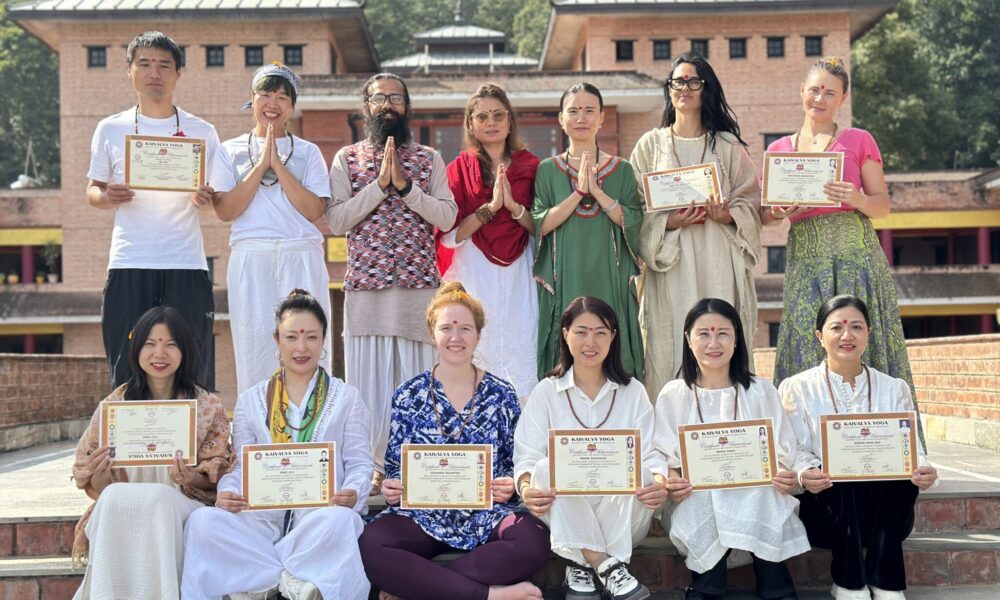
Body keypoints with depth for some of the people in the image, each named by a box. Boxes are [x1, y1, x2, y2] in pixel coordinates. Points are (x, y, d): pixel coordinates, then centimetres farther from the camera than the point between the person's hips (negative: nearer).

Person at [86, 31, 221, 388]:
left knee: (189, 375, -1)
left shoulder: (202, 132, 8)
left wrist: (205, 198, -13)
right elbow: (93, 190, 15)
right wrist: (108, 197, -9)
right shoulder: (110, 130, 9)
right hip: (128, 267, 1)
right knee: (127, 372, 1)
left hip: (186, 267, 0)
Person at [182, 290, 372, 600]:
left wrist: (353, 493, -17)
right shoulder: (251, 400, 20)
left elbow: (360, 463, 7)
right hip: (264, 514, 2)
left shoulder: (347, 398, 15)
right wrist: (228, 493, -11)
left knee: (341, 520, -39)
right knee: (203, 521, -29)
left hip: (322, 510, -2)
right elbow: (242, 467, 13)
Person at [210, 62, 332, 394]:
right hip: (250, 259, 0)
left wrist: (279, 165, -6)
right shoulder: (231, 151, 12)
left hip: (301, 258, 0)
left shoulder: (307, 152, 11)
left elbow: (314, 210, -2)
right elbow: (225, 210, -2)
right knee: (254, 345, -2)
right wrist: (261, 164, -5)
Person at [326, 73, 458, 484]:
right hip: (366, 285, 0)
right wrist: (379, 184, -11)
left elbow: (447, 217, -2)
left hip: (419, 284, 0)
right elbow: (336, 220, -3)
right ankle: (374, 465, 10)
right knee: (368, 376, 1)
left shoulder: (428, 159, 10)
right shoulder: (347, 158, 9)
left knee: (416, 375, 2)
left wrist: (404, 185, -11)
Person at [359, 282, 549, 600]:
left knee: (533, 541, -33)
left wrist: (509, 485, -13)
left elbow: (515, 462, 10)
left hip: (487, 513, 0)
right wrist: (391, 488, -13)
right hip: (423, 513, 0)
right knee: (371, 546, -32)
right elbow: (395, 465, 10)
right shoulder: (408, 395, 6)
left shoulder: (502, 394, 6)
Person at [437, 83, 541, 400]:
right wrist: (491, 206, -15)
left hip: (518, 273, 1)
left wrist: (514, 206, -12)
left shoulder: (529, 166, 8)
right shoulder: (459, 169, 5)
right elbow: (450, 235, -5)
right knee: (477, 354, -3)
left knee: (520, 357, -2)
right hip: (473, 274, -1)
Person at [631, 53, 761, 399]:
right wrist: (668, 222, -12)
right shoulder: (650, 144, 11)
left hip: (718, 261, 0)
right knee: (670, 343, -4)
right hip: (669, 265, 0)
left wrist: (727, 215, -12)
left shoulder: (727, 146, 11)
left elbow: (751, 202, 9)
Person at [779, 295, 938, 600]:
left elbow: (910, 448, -1)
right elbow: (796, 451, -6)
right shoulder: (797, 388, 2)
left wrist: (922, 469, -26)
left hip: (883, 511, 2)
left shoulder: (895, 389, 9)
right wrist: (805, 474, -30)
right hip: (825, 507, -2)